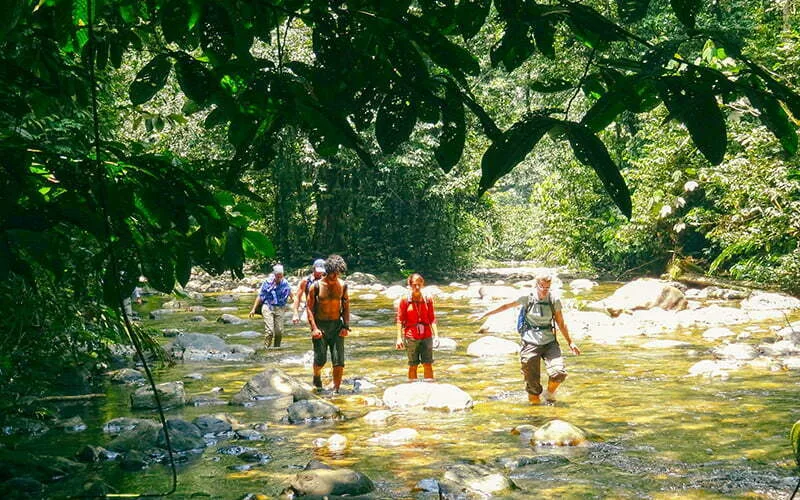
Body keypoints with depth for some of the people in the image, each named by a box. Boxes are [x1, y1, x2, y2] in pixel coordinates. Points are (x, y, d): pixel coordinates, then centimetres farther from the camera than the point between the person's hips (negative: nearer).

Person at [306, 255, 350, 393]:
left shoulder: (342, 285, 2)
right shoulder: (316, 286, -7)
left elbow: (346, 307, 9)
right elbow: (309, 308, -6)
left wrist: (346, 326, -1)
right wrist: (314, 328, -14)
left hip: (337, 325, 2)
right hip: (320, 325, -2)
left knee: (339, 361, -4)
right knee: (321, 359, -2)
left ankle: (336, 390, 6)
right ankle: (317, 376, 32)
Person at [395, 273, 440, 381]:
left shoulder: (428, 300, 3)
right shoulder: (405, 300, -2)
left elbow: (432, 319, 6)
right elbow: (400, 320, -1)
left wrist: (436, 335, -1)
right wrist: (399, 338, -6)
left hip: (426, 336, 1)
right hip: (411, 337, -1)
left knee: (428, 364, -1)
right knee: (413, 365, 6)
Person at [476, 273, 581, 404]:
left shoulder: (554, 301, 0)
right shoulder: (527, 298, -3)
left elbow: (561, 323, 10)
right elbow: (506, 306, 9)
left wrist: (570, 342, 10)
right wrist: (486, 314, 13)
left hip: (549, 343, 1)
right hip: (531, 344, -1)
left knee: (559, 373, -19)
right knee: (532, 381, -1)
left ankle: (550, 393, 12)